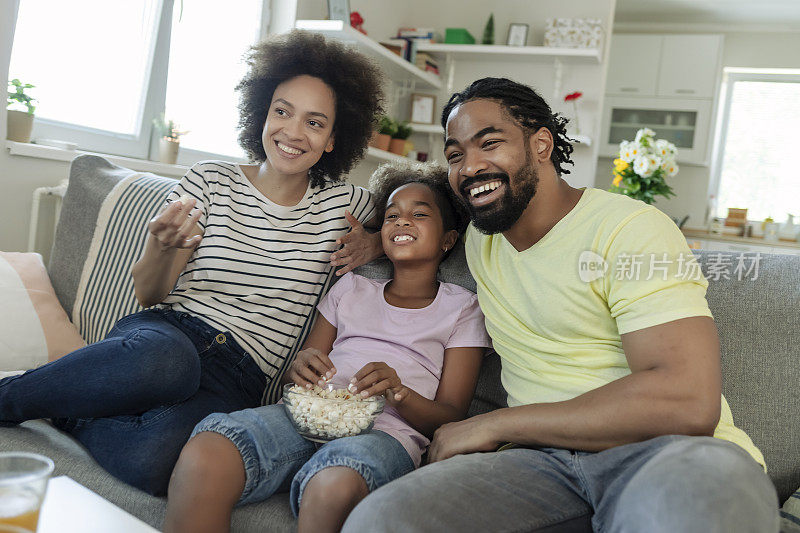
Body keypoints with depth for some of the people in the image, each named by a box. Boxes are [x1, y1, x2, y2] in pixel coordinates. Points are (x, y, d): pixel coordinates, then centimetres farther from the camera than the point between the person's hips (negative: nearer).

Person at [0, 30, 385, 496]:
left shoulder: (343, 204, 7)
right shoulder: (209, 182, 5)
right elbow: (148, 294, 4)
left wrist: (374, 246, 3)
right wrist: (163, 245, -20)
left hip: (238, 380, 0)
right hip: (168, 330, 0)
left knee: (151, 462, -35)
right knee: (167, 360, -41)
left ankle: (68, 414, -4)